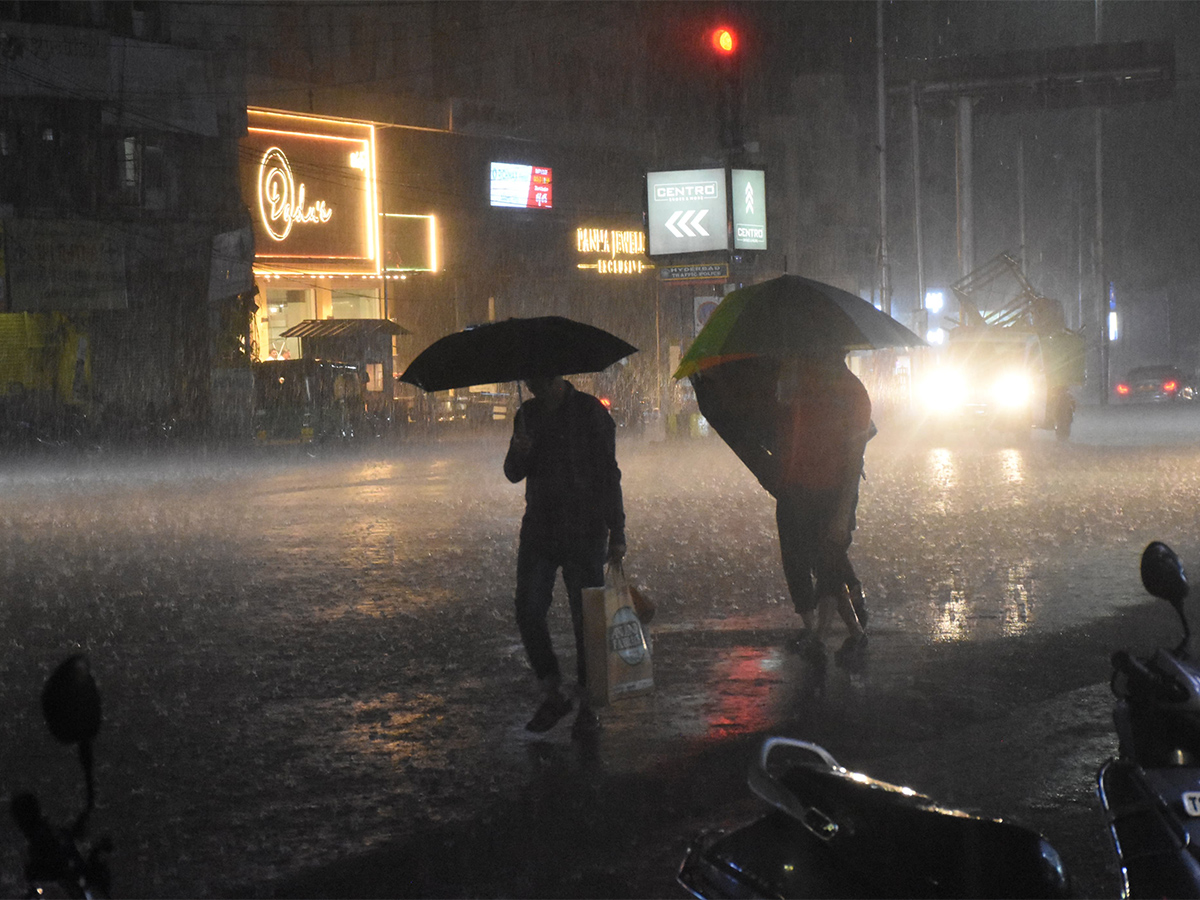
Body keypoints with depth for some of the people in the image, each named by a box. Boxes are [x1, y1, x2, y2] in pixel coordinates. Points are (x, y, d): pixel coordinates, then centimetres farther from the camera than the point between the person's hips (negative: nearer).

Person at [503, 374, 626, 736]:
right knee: (528, 614, 0)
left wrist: (617, 533, -9)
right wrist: (519, 454, -13)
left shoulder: (590, 412, -6)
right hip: (539, 527, 5)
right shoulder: (527, 414, 9)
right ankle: (553, 696, 15)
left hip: (584, 532, -5)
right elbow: (514, 474, 12)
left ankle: (587, 704, 10)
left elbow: (608, 474, -5)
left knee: (586, 617, -1)